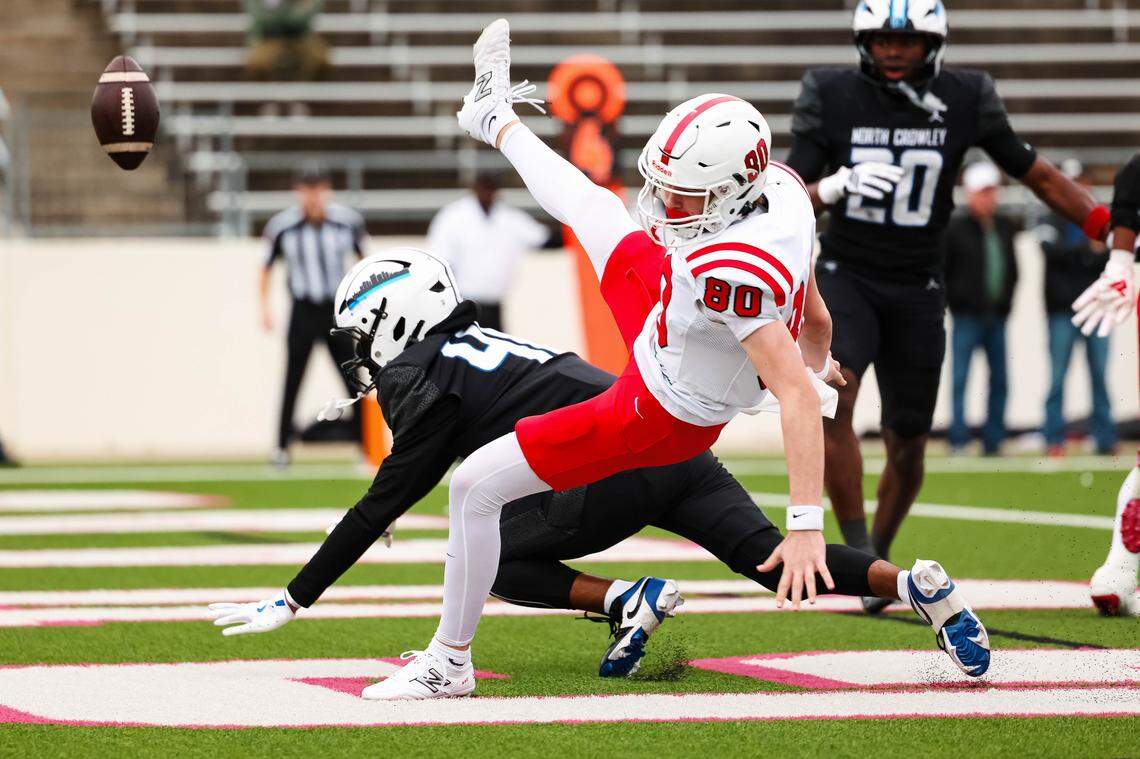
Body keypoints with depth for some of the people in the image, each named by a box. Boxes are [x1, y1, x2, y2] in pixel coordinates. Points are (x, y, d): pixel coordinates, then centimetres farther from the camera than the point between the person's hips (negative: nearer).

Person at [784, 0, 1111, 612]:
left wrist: (1109, 226, 6)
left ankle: (880, 552, 32)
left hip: (917, 294, 2)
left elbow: (1036, 175, 7)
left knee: (907, 445, 6)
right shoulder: (832, 97, -8)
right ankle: (859, 554, -20)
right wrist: (836, 186, -28)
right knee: (834, 401, -27)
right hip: (846, 278, -2)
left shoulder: (966, 101, -5)